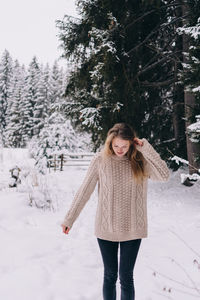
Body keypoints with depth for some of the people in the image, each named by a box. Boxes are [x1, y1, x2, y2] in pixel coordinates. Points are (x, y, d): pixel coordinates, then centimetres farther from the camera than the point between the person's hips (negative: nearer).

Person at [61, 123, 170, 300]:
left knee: (126, 278, 6)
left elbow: (164, 176, -19)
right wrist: (69, 219, 2)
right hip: (106, 228, 0)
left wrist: (146, 149, -19)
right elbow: (84, 191, -1)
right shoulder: (100, 160, -6)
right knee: (110, 275, 11)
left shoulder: (141, 160, -4)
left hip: (132, 229, 0)